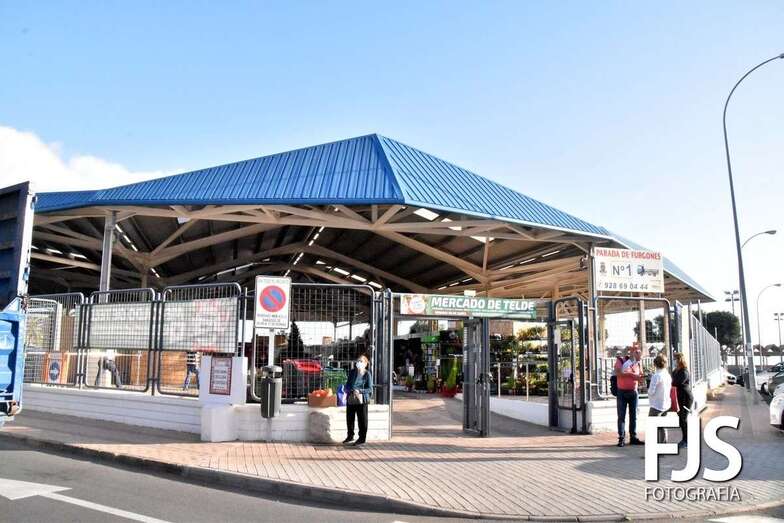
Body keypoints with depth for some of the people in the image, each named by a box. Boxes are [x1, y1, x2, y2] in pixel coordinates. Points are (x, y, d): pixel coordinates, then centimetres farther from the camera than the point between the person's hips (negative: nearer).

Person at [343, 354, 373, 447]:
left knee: (362, 420, 2)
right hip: (350, 399, 5)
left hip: (362, 400, -5)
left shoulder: (367, 374, -6)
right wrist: (352, 390, -11)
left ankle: (362, 439, 16)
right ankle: (350, 436, 33)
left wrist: (359, 391, -21)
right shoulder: (352, 372, 7)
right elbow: (347, 385, 10)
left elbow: (370, 389, -8)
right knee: (349, 418, 15)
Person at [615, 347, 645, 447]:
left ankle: (633, 437, 13)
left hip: (633, 392, 4)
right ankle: (621, 438, 0)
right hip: (622, 392, -4)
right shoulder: (620, 361, -5)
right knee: (621, 415, -2)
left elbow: (640, 378, 12)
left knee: (633, 415, 6)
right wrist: (631, 374, -19)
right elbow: (618, 373, -20)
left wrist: (641, 377, -10)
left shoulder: (638, 364, 9)